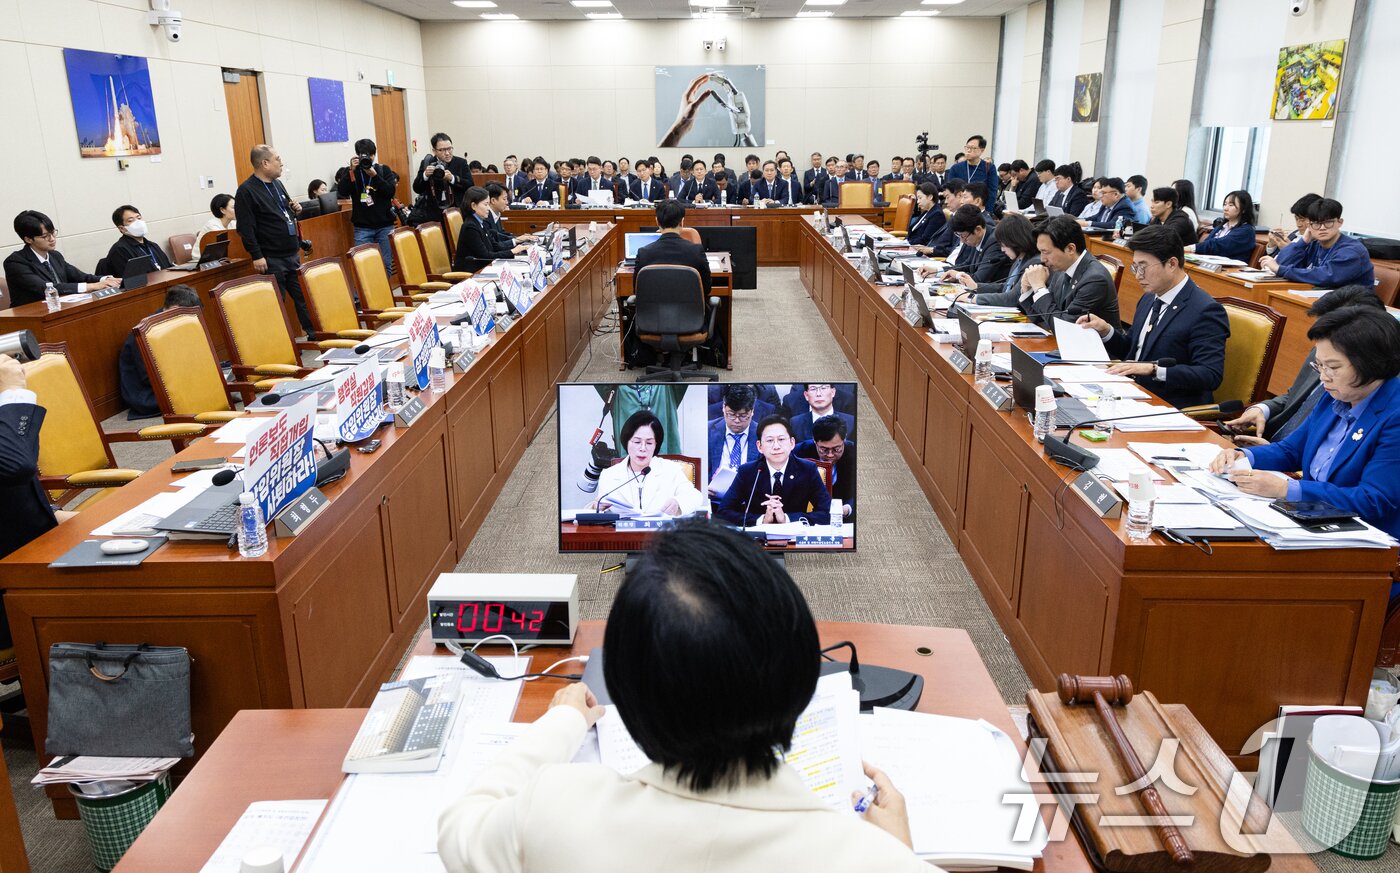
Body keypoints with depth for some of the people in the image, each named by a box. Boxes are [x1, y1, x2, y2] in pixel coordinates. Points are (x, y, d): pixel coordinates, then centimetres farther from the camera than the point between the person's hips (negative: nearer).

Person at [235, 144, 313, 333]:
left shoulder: (277, 184, 14)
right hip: (271, 260, -7)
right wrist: (256, 256, -19)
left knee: (303, 296, 10)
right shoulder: (246, 191, -10)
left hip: (293, 254, 7)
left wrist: (295, 210, 6)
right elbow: (245, 228, -15)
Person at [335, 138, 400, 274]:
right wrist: (351, 170, -15)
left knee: (386, 264, 3)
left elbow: (391, 191, -6)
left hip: (385, 225, 1)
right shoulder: (350, 171, 5)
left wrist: (374, 175, -18)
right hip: (362, 227, 0)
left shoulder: (383, 169, 6)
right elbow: (342, 193, -8)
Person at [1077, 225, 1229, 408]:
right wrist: (1105, 329, 3)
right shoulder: (1149, 299, 12)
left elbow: (1210, 375, -19)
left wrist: (1153, 369, -26)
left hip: (1171, 408, -7)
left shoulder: (1206, 311, -13)